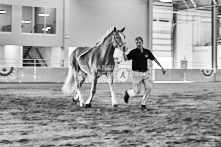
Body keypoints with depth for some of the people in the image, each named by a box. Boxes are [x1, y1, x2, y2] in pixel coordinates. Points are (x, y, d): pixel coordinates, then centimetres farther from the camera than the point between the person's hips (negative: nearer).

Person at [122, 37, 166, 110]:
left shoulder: (147, 52, 3)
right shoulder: (133, 52, -8)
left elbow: (154, 59, 14)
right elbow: (126, 58, -20)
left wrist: (161, 67, 13)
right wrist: (124, 52, -39)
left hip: (146, 72, 4)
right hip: (137, 73, -4)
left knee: (148, 88, -7)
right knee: (137, 91, -2)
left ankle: (143, 104, 8)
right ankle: (128, 92, 32)